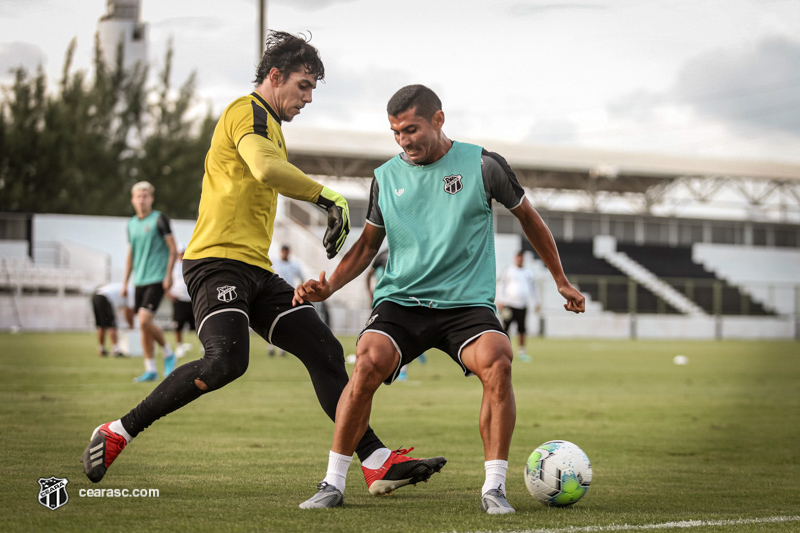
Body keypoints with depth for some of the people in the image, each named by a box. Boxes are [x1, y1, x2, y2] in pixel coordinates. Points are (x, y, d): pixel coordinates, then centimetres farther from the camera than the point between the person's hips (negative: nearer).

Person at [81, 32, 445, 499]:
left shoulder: (269, 124, 26)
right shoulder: (248, 112, -6)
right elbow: (267, 169, -26)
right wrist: (329, 198, -19)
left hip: (256, 269, 10)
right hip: (218, 260, -10)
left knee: (326, 352, 0)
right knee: (227, 361, -28)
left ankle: (378, 464, -2)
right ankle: (117, 434, -15)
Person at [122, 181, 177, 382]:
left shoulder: (159, 219, -4)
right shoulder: (132, 224, 14)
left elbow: (173, 249, -5)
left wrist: (168, 275, -13)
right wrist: (125, 283, 18)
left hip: (156, 280, -6)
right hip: (140, 281, 6)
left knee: (145, 320, -17)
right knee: (143, 326, 5)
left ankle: (168, 352, 5)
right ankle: (150, 369, 10)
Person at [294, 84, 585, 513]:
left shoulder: (481, 165, 1)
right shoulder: (386, 177, 8)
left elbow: (527, 217, 15)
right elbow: (368, 243, 19)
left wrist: (561, 280, 20)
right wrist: (329, 285, 3)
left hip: (467, 303, -1)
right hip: (399, 301, 1)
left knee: (496, 363, -31)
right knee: (368, 363, -27)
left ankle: (494, 488, -18)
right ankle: (332, 482, -14)